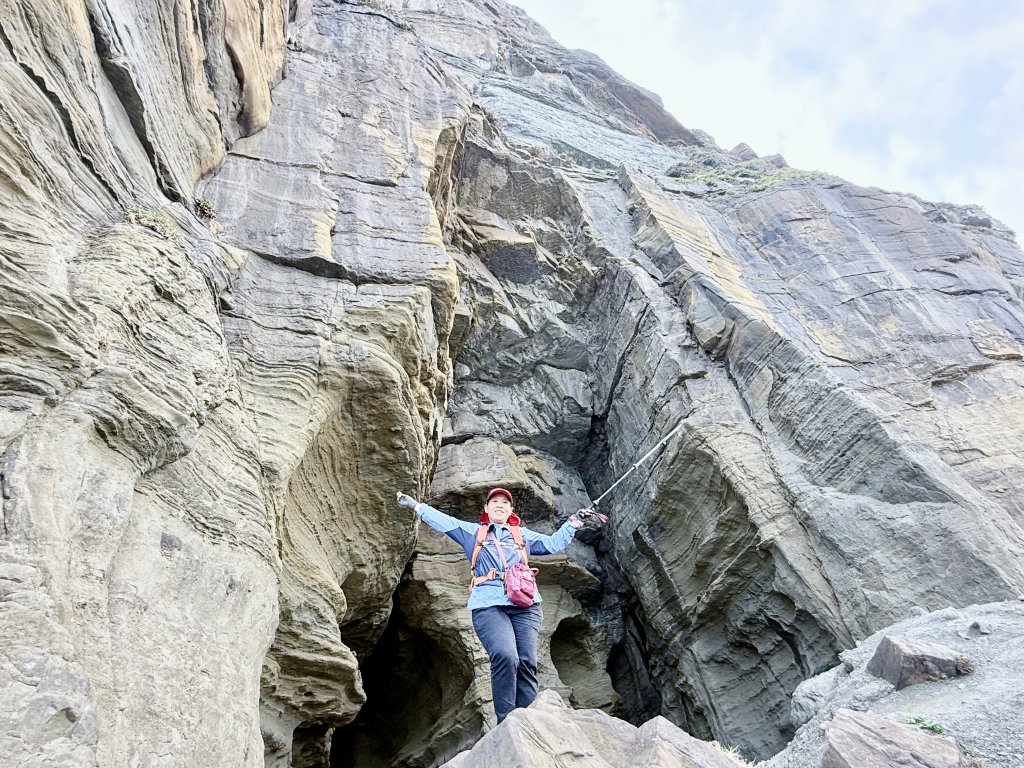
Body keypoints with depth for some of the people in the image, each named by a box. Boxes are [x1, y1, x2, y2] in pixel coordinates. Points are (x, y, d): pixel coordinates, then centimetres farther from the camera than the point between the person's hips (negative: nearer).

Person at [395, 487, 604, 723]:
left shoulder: (523, 534, 27)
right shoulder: (472, 531, 23)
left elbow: (553, 543, 25)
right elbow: (444, 522, 18)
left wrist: (575, 522, 19)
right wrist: (416, 506, 13)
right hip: (488, 605, -2)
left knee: (526, 663, -14)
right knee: (505, 657, -25)